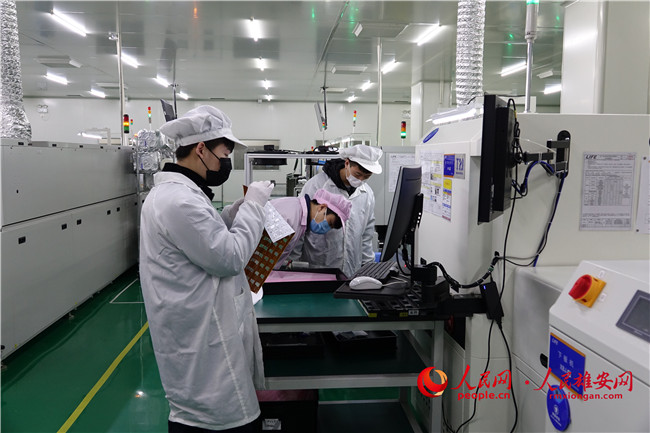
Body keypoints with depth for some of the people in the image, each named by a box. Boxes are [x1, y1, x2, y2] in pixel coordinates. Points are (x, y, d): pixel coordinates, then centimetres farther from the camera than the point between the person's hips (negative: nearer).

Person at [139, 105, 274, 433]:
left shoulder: (179, 192, 11)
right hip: (201, 341, -10)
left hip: (201, 332, 10)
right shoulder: (179, 200, -23)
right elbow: (230, 258, -20)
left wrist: (243, 207, 9)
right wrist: (254, 205, -10)